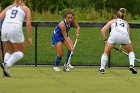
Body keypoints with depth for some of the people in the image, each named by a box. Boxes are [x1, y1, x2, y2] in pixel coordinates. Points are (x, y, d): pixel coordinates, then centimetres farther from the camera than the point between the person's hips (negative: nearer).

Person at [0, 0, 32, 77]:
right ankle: (7, 65, -9)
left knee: (10, 51, 22)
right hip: (15, 29, -4)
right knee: (21, 52, 12)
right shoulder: (26, 9, 16)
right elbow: (28, 24, 3)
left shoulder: (8, 8, 26)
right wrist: (29, 37, 5)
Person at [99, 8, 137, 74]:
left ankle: (102, 69, 10)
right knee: (130, 51, 25)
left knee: (106, 52, 16)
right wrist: (122, 45, 33)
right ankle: (132, 65, 7)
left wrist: (105, 40, 21)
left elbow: (103, 30, 18)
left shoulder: (112, 21, 29)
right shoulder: (126, 23, 33)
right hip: (124, 36, 1)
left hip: (114, 35, -1)